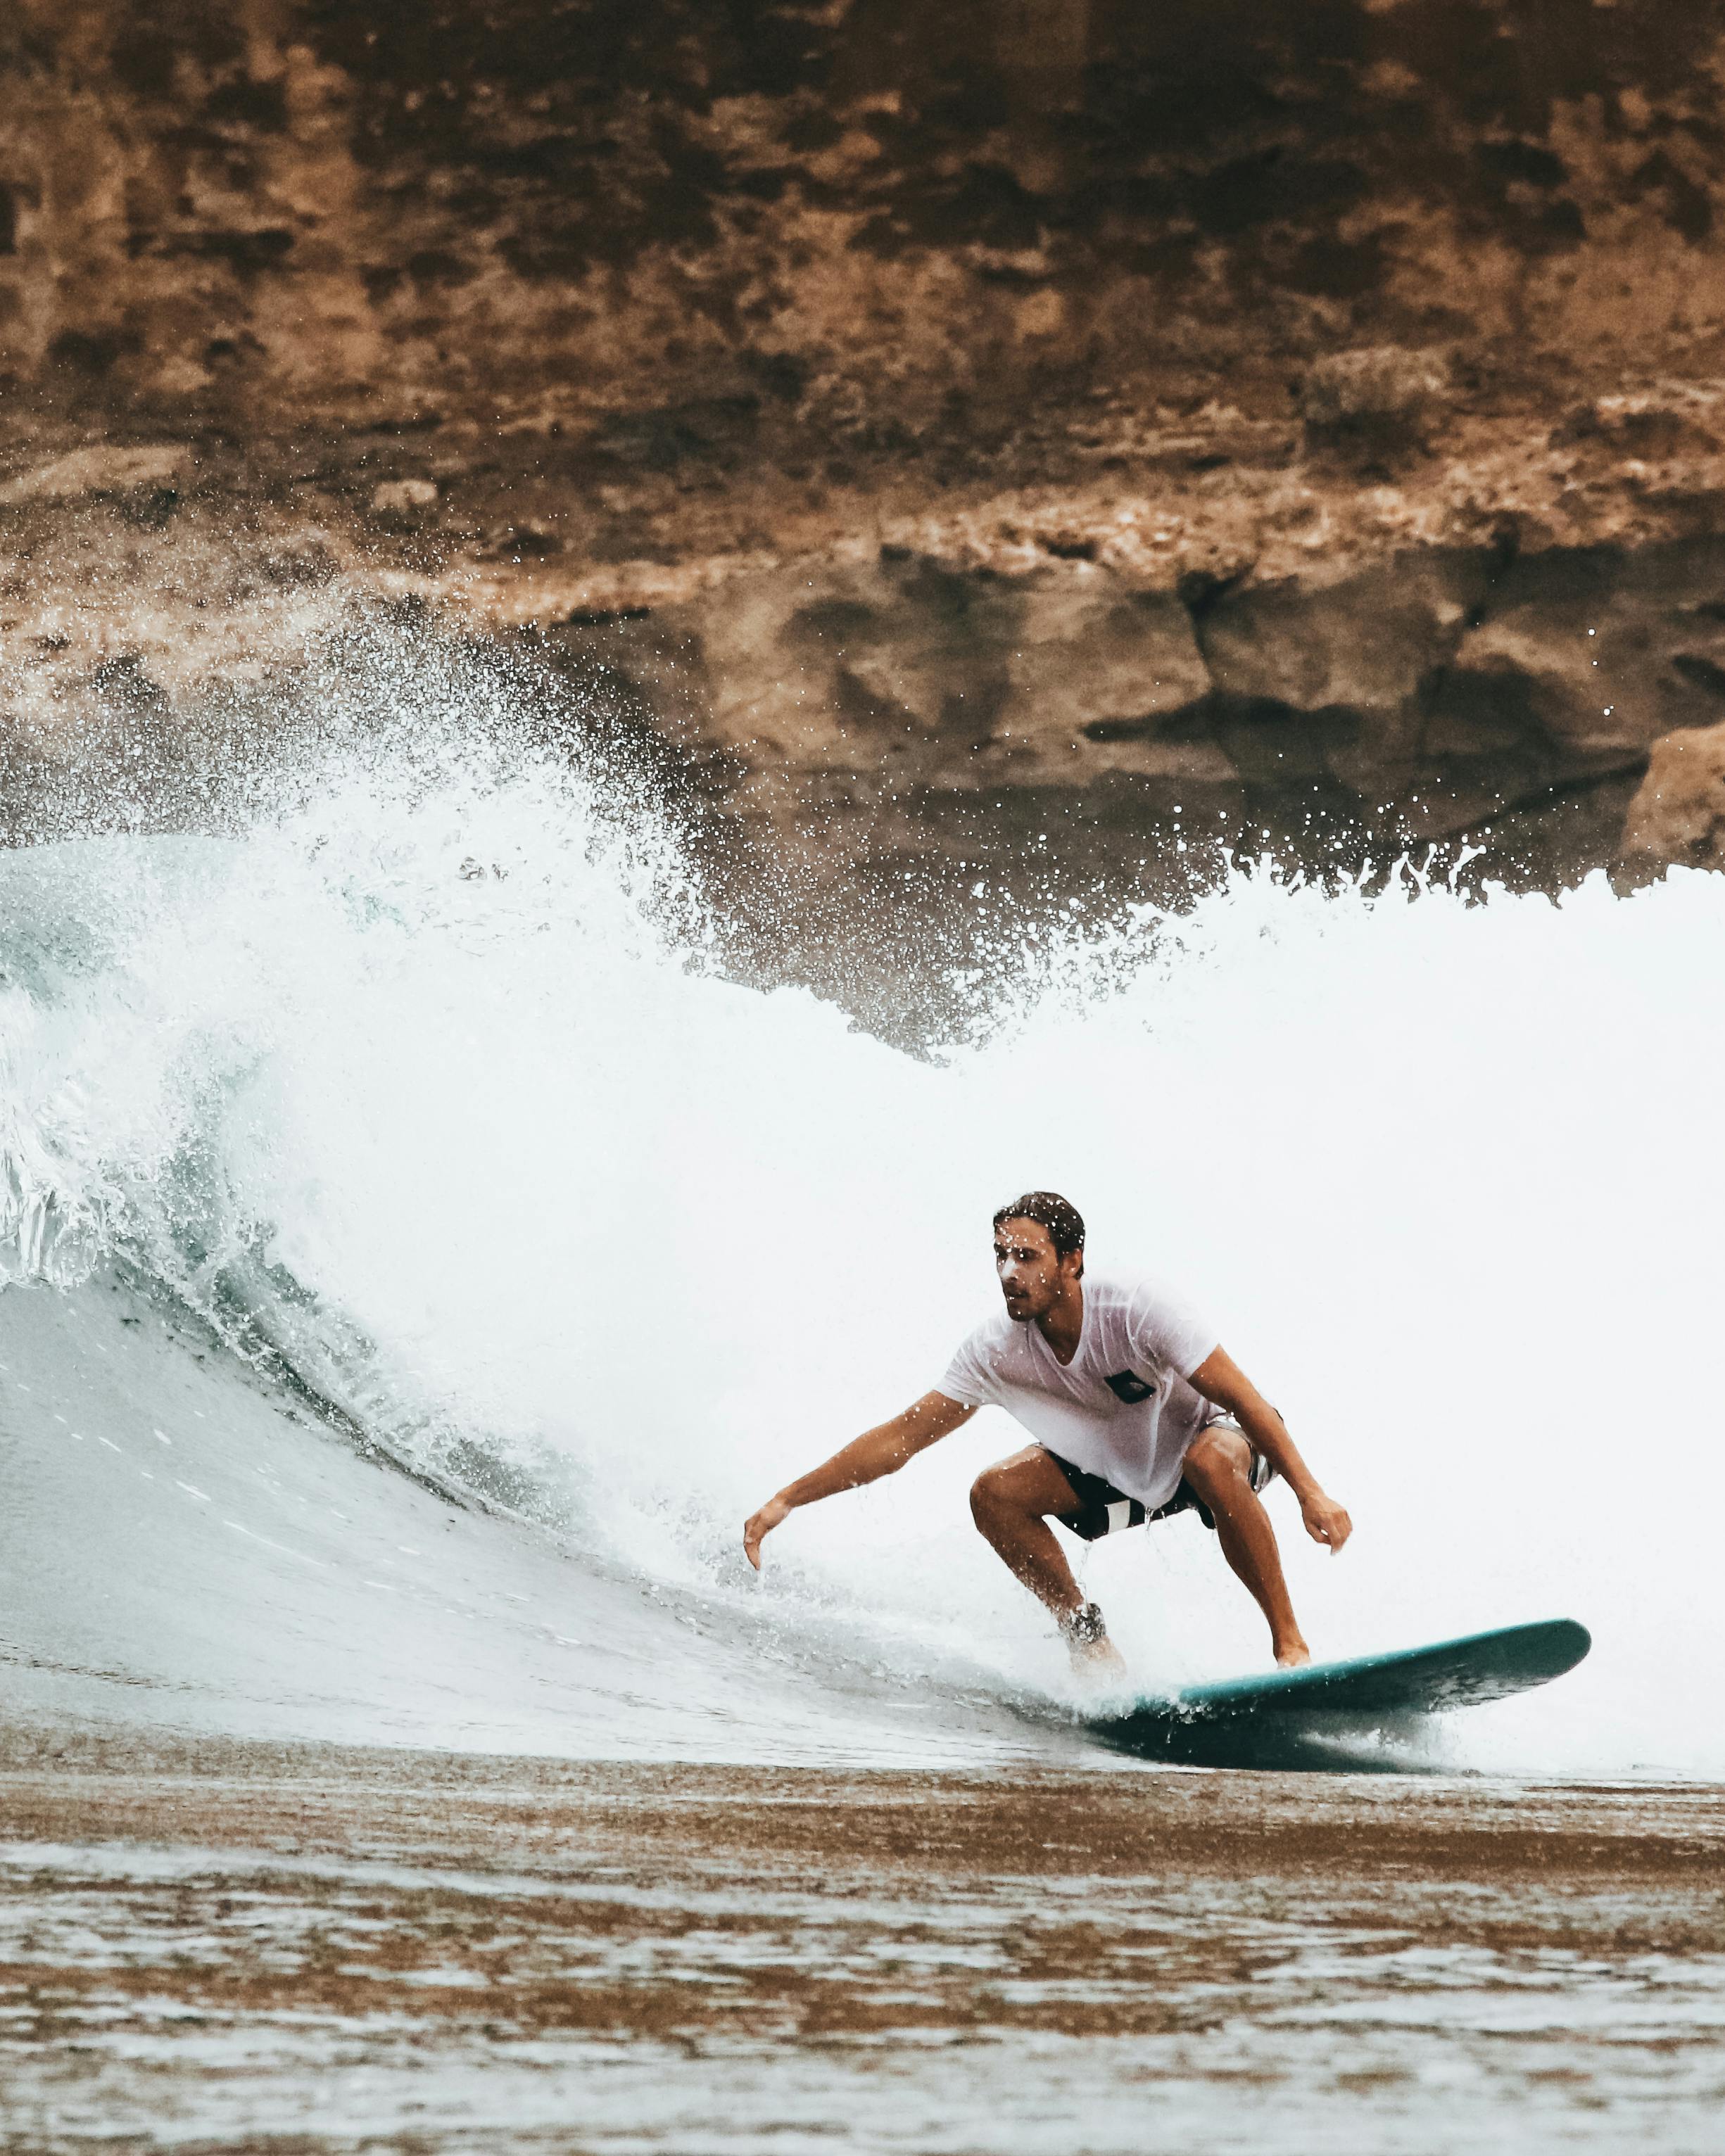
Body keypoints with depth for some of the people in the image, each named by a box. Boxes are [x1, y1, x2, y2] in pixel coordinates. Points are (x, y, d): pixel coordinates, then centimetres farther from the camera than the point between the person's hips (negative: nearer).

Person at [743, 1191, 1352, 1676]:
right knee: (995, 1494, -16)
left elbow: (1244, 1400, -30)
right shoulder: (997, 1350, -19)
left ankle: (1290, 1643, -29)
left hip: (1217, 1436, -5)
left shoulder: (1132, 1307, -32)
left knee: (1211, 1460, -40)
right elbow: (902, 1437, -13)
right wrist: (786, 1501, -18)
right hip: (1118, 1474, 5)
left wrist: (1310, 1493, -37)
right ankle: (1088, 1637, 0)